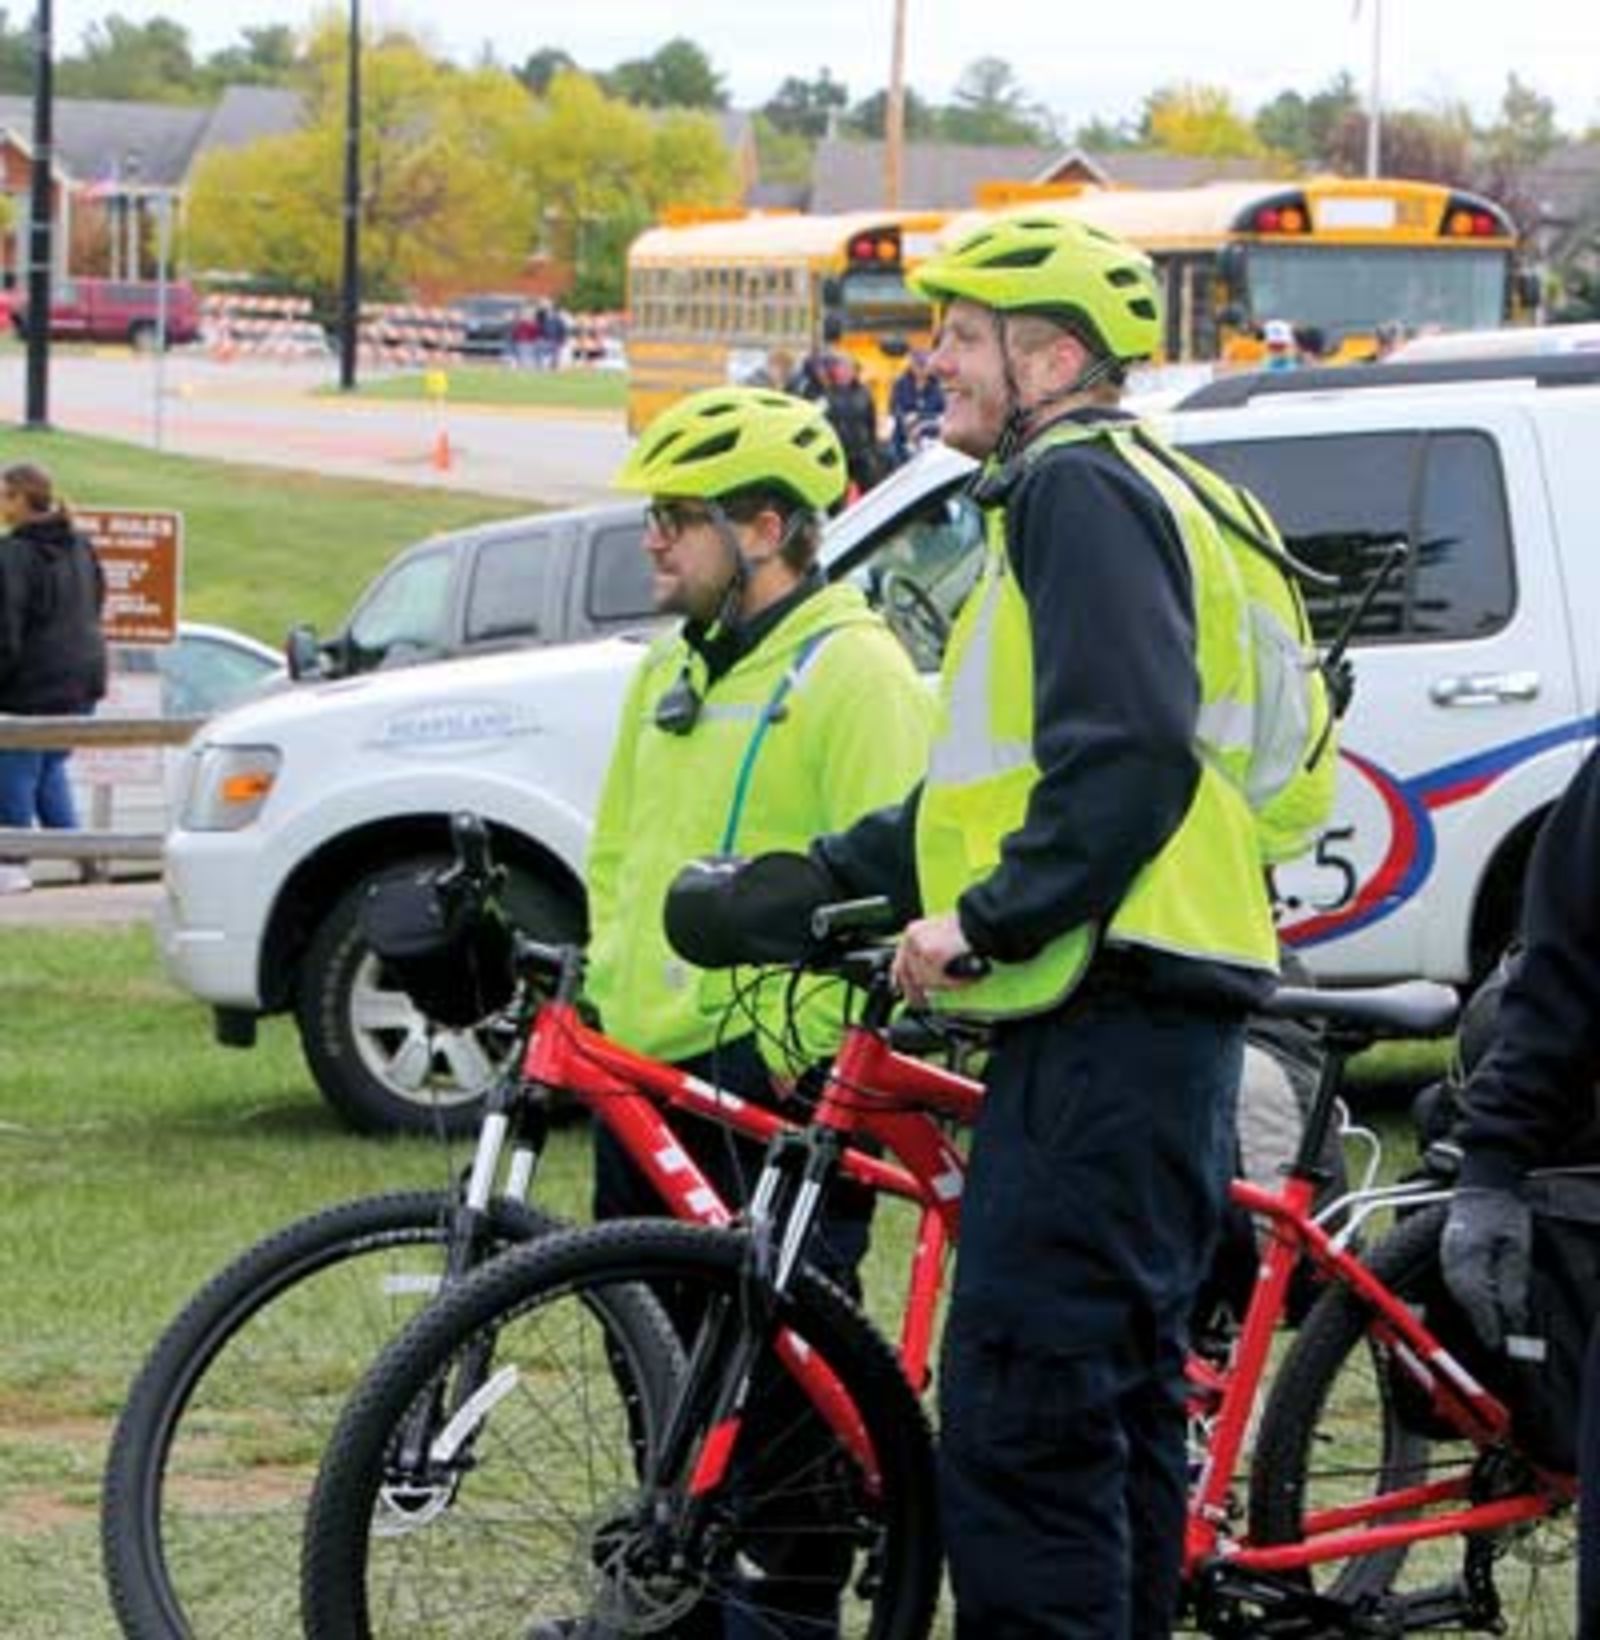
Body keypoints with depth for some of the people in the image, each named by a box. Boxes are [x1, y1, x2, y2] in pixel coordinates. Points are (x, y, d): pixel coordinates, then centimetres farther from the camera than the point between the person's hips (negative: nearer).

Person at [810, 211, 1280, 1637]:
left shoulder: (1082, 489, -9)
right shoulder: (1060, 496, 24)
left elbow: (1130, 756, -21)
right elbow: (1010, 779, 27)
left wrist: (989, 921, -19)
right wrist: (814, 878, 22)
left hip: (1112, 1024, -11)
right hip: (1127, 1024, 11)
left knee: (1016, 1421, -12)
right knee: (1112, 1403, 14)